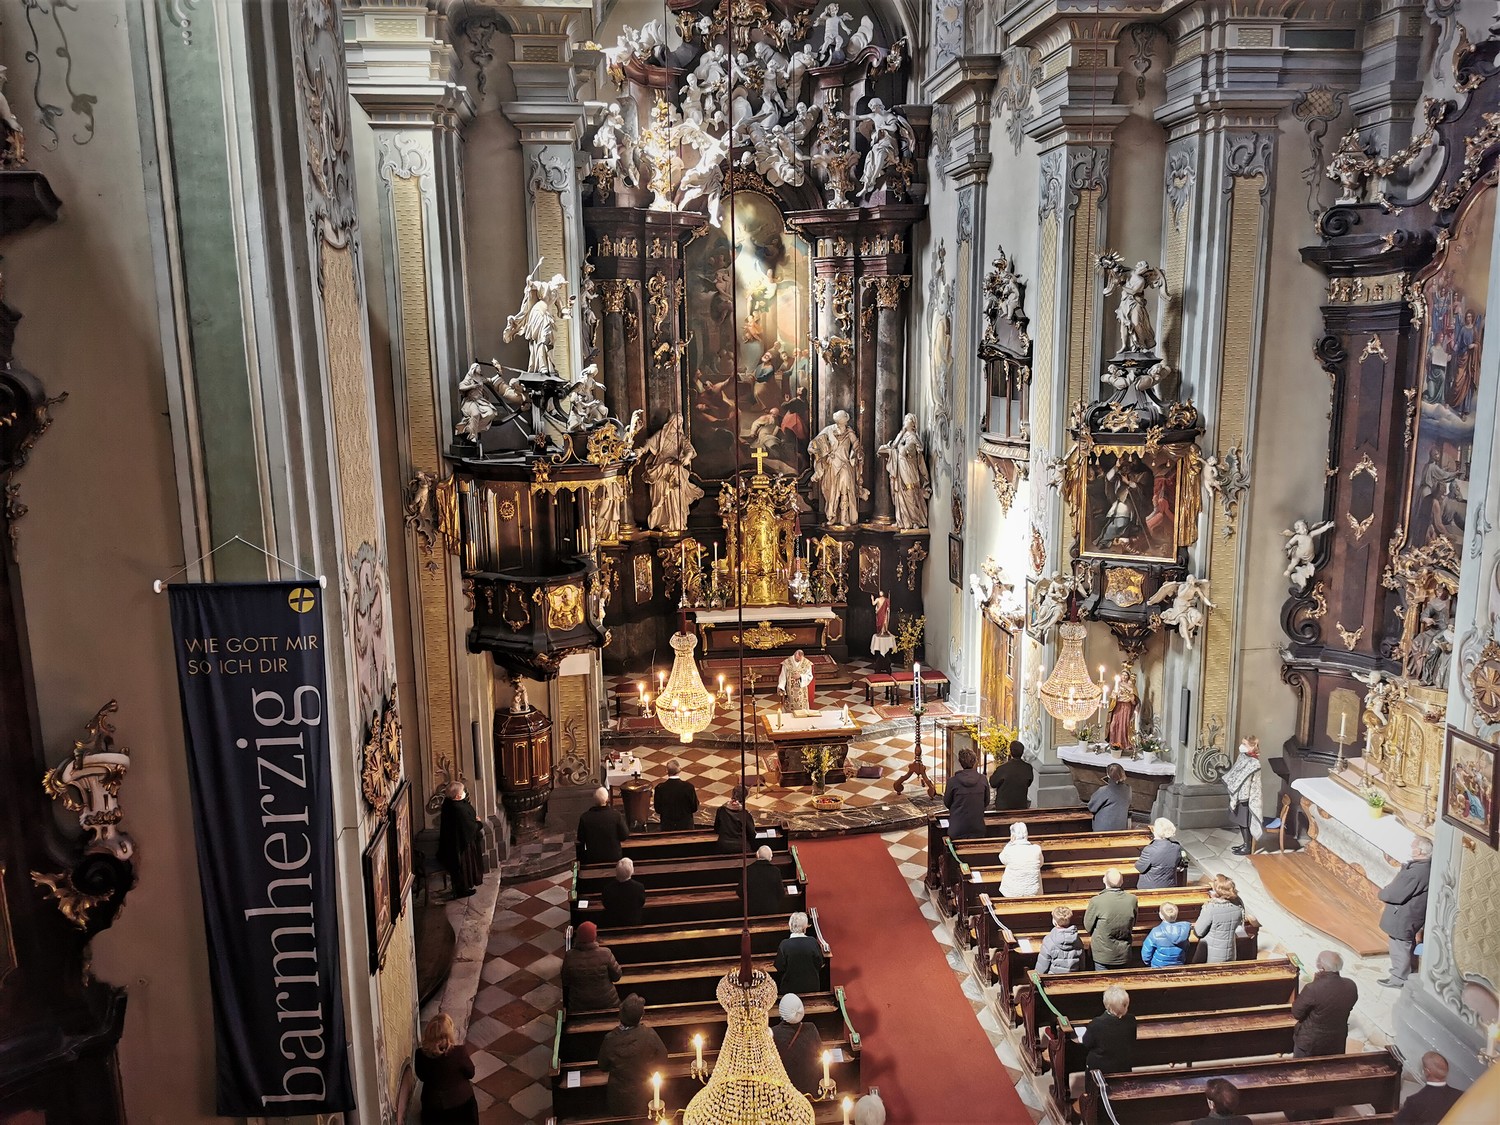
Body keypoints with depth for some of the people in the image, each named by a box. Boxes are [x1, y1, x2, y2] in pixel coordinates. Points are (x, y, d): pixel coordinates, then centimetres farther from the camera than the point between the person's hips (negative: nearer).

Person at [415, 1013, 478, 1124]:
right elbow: (470, 1073, -11)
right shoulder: (459, 1051, -30)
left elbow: (422, 1077, -3)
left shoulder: (421, 1054, -22)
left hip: (433, 1103, 2)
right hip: (460, 1101, -2)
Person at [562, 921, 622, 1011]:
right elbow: (617, 976, -10)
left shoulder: (569, 956, -20)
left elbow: (565, 982, -6)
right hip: (607, 1003, -1)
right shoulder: (605, 954, -23)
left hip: (579, 1006, 1)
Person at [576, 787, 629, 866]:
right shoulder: (616, 814, -20)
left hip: (592, 858, 0)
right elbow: (624, 837, -11)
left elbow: (580, 839, -3)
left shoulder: (585, 817, -17)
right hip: (614, 858, 0)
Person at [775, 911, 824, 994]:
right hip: (811, 986, 2)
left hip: (790, 987, -1)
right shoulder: (813, 942, -13)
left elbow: (779, 968, -9)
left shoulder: (784, 944, -16)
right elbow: (819, 964, -4)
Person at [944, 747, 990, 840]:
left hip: (957, 829, -2)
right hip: (978, 829, 2)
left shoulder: (952, 781, -13)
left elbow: (947, 804, 1)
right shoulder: (982, 780, -7)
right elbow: (986, 802, 8)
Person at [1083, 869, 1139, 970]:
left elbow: (1088, 926, -10)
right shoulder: (1132, 899, -15)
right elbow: (1132, 924, 2)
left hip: (1102, 953, -3)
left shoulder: (1096, 901, -25)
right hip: (1123, 954, 3)